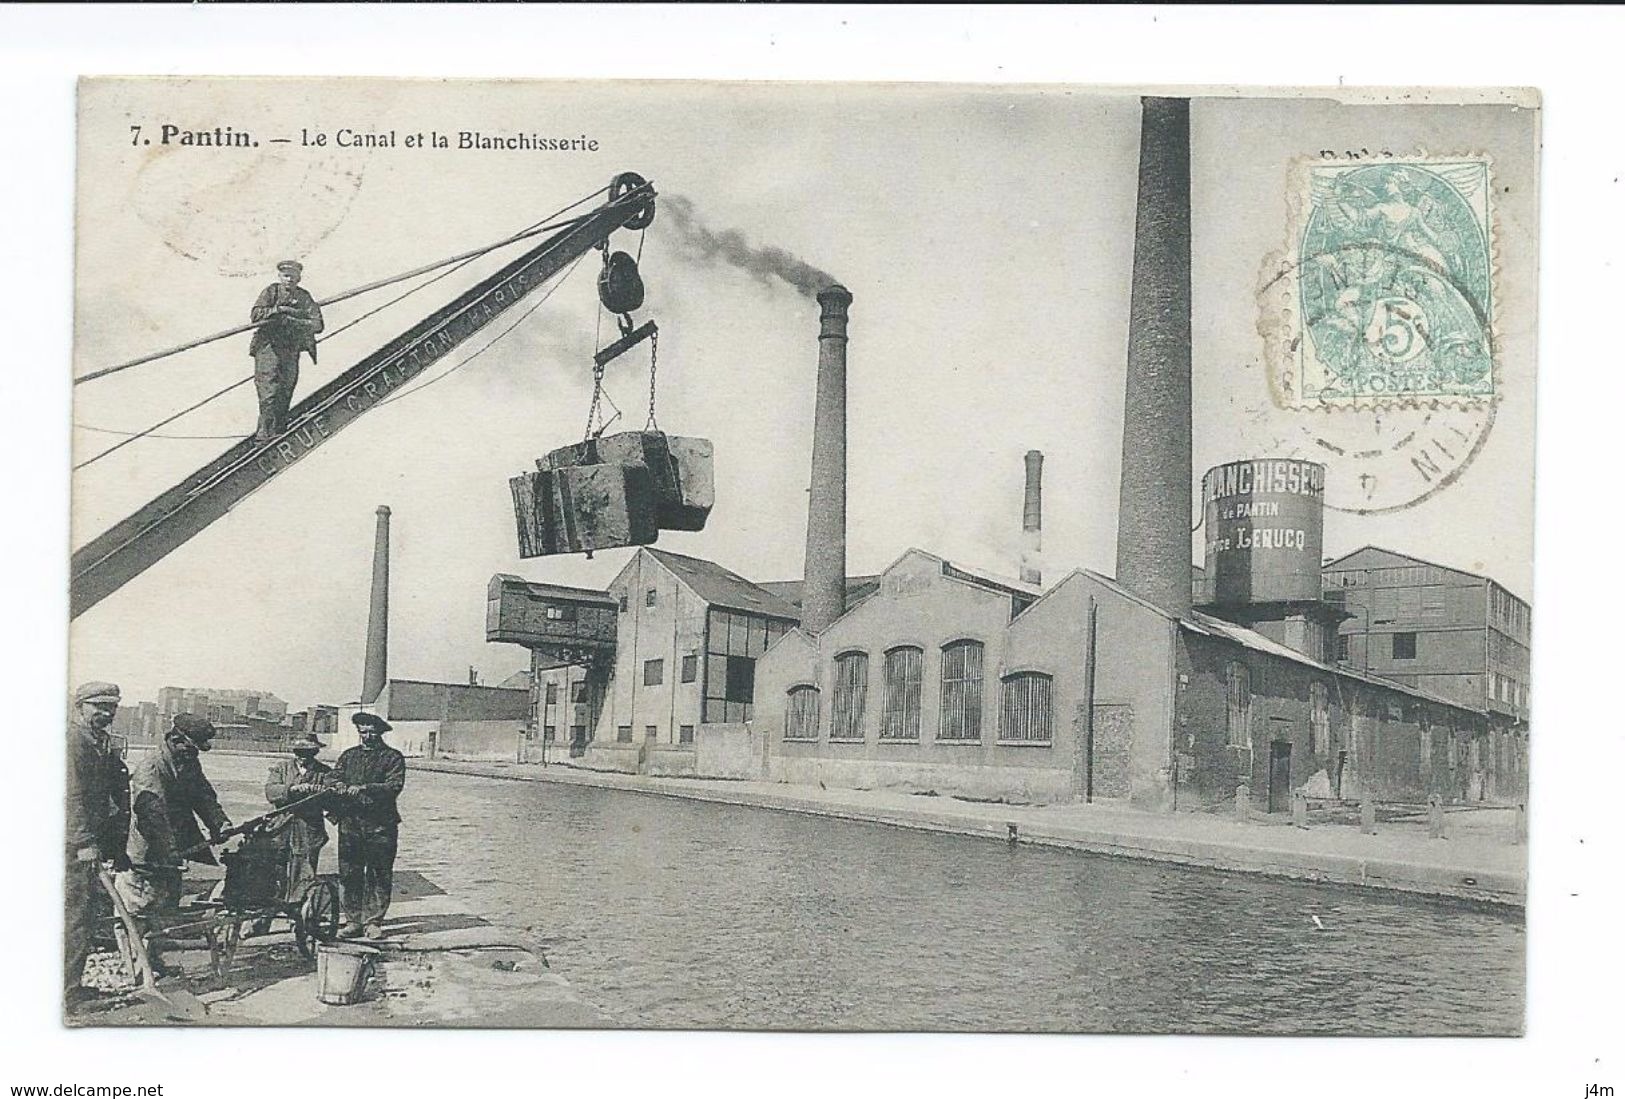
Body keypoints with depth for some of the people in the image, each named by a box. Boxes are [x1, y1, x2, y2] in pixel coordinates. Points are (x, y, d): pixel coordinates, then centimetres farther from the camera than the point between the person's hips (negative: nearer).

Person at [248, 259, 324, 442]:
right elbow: (255, 315, -10)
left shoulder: (304, 297, 8)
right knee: (269, 389, -14)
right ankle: (264, 430, -16)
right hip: (268, 346, -3)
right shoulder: (271, 292, 2)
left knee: (285, 392, 5)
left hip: (291, 350, 3)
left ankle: (278, 430, 13)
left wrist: (292, 320, -16)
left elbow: (317, 324, -2)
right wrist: (278, 309, -19)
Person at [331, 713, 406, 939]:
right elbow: (334, 780, 10)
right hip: (350, 821, 3)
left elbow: (394, 786, -10)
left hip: (380, 824, -3)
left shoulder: (393, 758, 3)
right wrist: (338, 787, -15)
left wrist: (363, 788, -21)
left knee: (379, 875, 0)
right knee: (349, 874, 3)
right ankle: (353, 920, 10)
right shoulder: (348, 756, 17)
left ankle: (373, 922, 7)